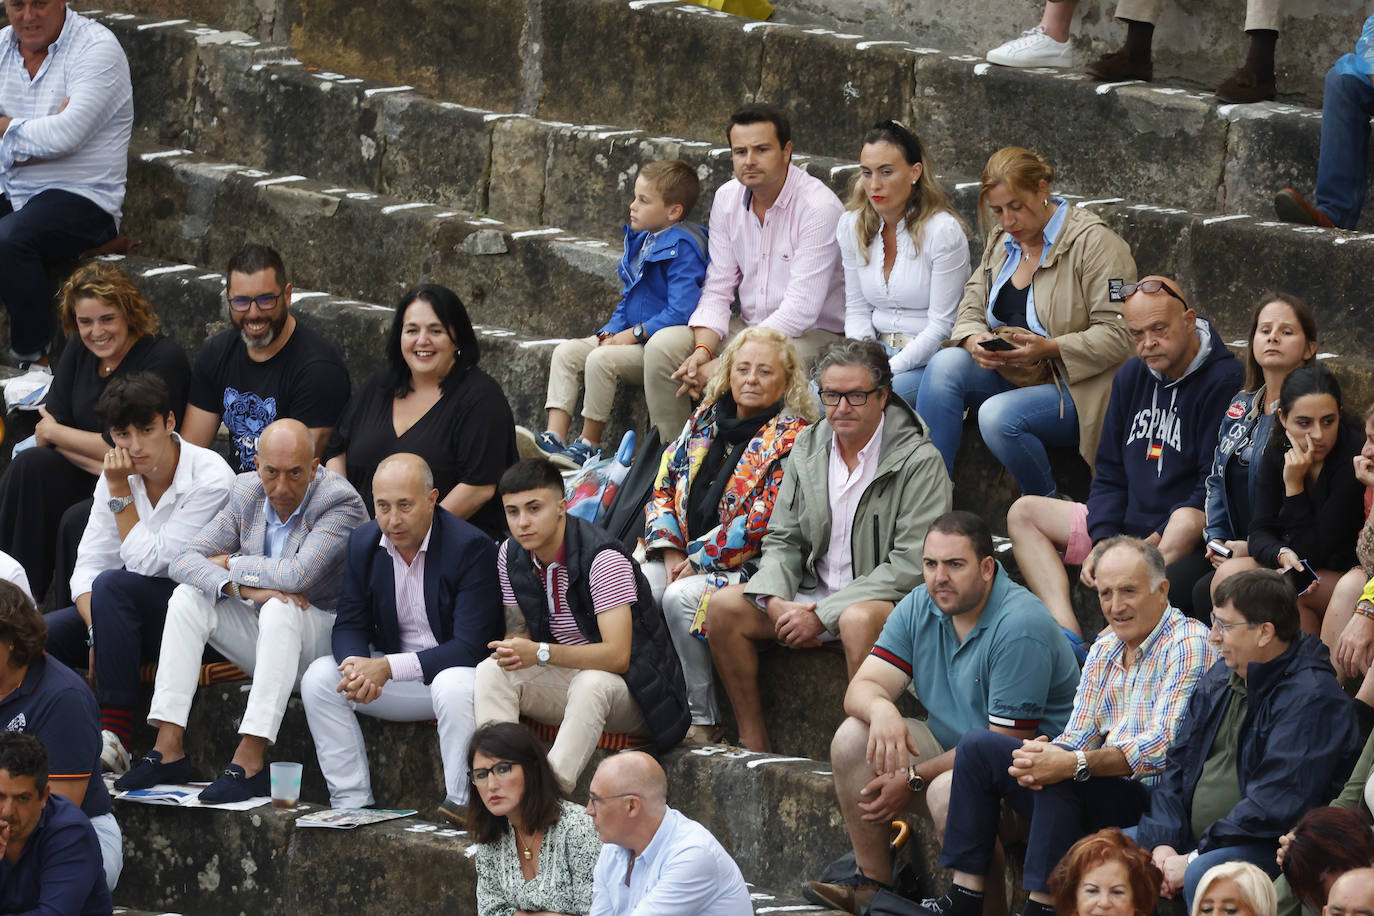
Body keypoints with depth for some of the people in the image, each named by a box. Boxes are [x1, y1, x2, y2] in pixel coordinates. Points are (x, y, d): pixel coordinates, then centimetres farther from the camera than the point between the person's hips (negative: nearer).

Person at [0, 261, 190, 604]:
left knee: (79, 521, -33)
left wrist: (55, 433, -7)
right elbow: (47, 430, -1)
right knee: (29, 466, -24)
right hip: (90, 480, 6)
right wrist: (100, 462, -19)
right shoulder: (78, 352, 6)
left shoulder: (163, 358, -14)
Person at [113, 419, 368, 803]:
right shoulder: (247, 493, 1)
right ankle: (168, 749, -19)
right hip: (264, 635, 6)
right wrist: (241, 587, -25)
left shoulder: (341, 502, -18)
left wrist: (230, 564, -14)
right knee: (188, 596, -13)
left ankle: (250, 761, -39)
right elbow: (186, 561, -5)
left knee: (280, 609, -35)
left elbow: (297, 574, -31)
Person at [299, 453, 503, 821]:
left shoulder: (471, 547, -20)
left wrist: (387, 668, -30)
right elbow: (349, 625, 2)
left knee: (456, 688, -39)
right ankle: (351, 804, -11)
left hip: (455, 669, -6)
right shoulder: (363, 543, -1)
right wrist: (359, 667, -24)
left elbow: (470, 647, -24)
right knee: (319, 678, -14)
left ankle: (462, 803, -26)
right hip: (394, 676, 6)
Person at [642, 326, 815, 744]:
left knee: (681, 597, -33)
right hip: (687, 559, 6)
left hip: (750, 568, -6)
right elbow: (663, 487, 16)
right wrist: (670, 551, -1)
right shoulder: (705, 422, 15)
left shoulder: (790, 439, -5)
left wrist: (696, 562, -14)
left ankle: (703, 720, -22)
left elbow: (759, 523, -13)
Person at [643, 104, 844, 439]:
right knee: (662, 346, -13)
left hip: (813, 334, -7)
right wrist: (704, 348, -17)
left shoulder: (819, 207, -19)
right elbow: (718, 288, 5)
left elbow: (800, 309, -24)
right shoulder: (727, 198, 4)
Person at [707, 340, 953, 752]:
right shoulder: (808, 448, 7)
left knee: (858, 619, -39)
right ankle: (753, 745, -7)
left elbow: (912, 564, -18)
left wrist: (823, 615, -21)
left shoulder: (920, 462, -12)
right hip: (814, 592, 6)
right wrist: (775, 601, -13)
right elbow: (783, 540, 11)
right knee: (723, 606, -11)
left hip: (889, 598, -6)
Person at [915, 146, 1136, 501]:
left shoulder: (1094, 242, -10)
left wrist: (1049, 348, -26)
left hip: (1074, 388, -7)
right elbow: (971, 309, 13)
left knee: (998, 416, -34)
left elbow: (1117, 336, -15)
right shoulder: (1001, 241, 14)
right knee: (945, 364, -22)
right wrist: (974, 341, -12)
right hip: (1008, 376, 7)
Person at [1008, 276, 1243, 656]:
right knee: (1023, 513, 2)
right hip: (1126, 525, 8)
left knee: (1187, 521, -41)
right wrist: (1102, 541, -3)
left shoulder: (1226, 382, -12)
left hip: (1187, 538, -8)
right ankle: (1068, 635, -23)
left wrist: (1157, 544, -24)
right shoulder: (1131, 378, 12)